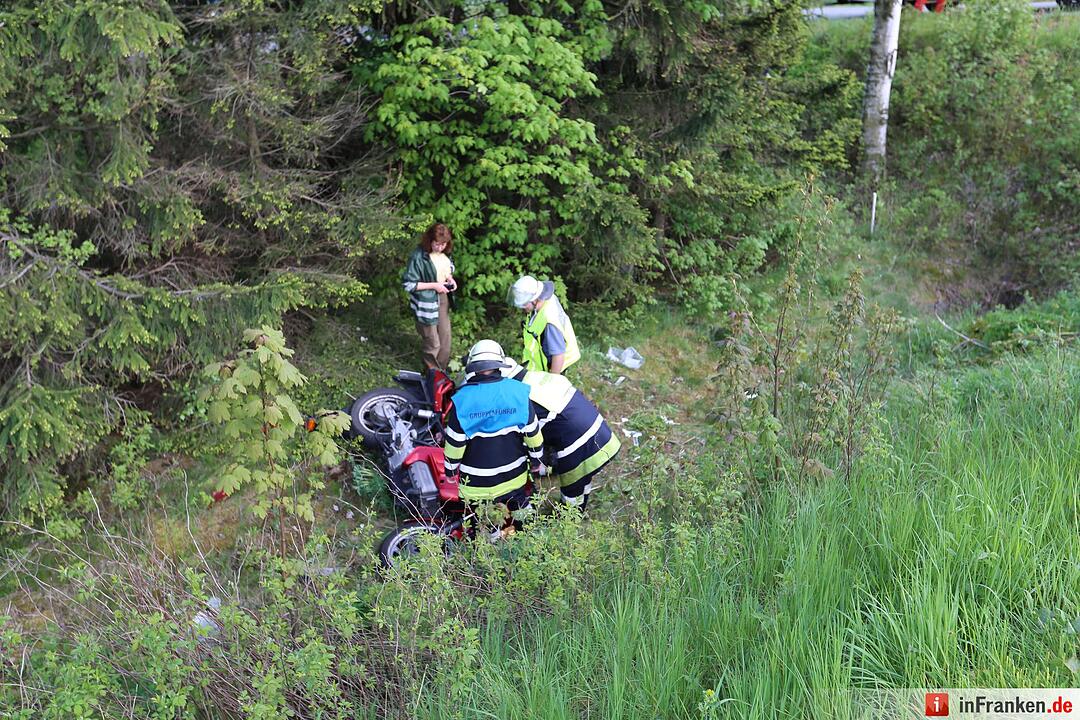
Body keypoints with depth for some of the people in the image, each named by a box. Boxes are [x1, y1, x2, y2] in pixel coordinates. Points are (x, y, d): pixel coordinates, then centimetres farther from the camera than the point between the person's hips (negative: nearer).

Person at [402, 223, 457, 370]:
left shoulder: (444, 252, -4)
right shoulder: (418, 257, -24)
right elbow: (408, 284, -20)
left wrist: (450, 279, -6)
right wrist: (433, 285, -23)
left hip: (443, 299, 7)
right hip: (427, 303, -7)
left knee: (445, 338, 17)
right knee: (433, 343, 7)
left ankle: (442, 370, 37)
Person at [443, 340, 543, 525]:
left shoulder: (462, 399, -17)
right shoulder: (518, 392, -12)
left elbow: (455, 442, -12)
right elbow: (532, 432, -4)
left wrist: (450, 468, 5)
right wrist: (536, 457, 13)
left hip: (475, 481, -2)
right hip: (513, 475, 2)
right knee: (520, 508, 26)